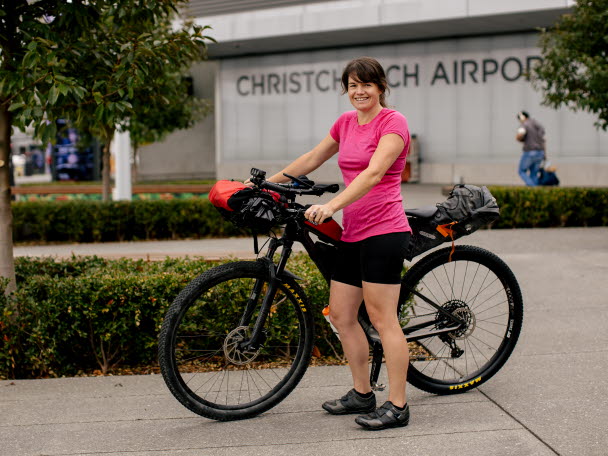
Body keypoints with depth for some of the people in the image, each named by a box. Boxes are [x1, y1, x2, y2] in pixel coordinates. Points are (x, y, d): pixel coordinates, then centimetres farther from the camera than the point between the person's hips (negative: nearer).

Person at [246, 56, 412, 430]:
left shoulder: (393, 122, -9)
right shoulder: (347, 122, 14)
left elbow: (374, 173, -23)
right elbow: (312, 159, 25)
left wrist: (332, 206, -32)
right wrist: (267, 182, 24)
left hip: (384, 231, -8)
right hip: (353, 233, 8)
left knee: (382, 317, -7)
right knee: (341, 314, 10)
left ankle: (397, 406, 0)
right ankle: (362, 394, 23)